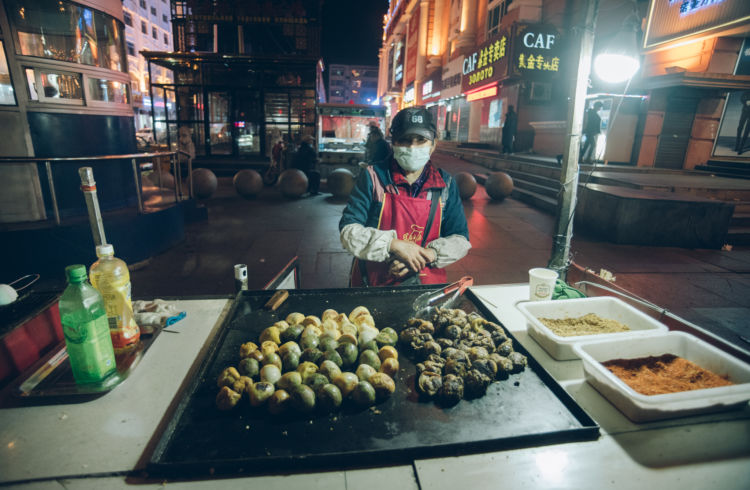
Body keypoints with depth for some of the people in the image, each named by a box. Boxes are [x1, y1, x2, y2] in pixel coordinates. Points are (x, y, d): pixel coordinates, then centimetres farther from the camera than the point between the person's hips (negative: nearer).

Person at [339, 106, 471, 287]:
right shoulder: (372, 177, -1)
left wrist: (427, 255, -11)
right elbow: (348, 231, -7)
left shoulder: (446, 183, 6)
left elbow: (460, 239, 7)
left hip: (427, 282, 2)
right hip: (373, 281, -1)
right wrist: (394, 245, -17)